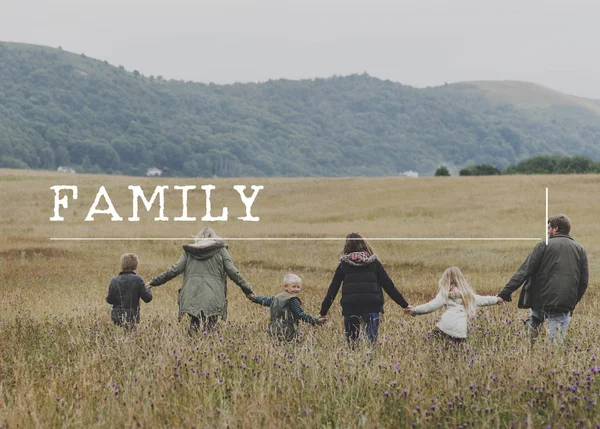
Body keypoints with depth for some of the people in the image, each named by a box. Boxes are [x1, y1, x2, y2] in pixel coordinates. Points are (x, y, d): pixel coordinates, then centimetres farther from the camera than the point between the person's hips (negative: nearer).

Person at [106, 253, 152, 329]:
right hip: (132, 317, -2)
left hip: (117, 316, 2)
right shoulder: (138, 280, -6)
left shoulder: (114, 281, 2)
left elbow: (109, 300, 7)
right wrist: (148, 290, 17)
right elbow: (147, 298, -5)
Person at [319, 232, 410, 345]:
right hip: (372, 307, 0)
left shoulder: (344, 264, 8)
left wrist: (323, 312, 15)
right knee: (372, 341, -1)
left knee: (351, 342, 10)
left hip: (350, 308, 0)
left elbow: (332, 289, 9)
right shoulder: (374, 262, 9)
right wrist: (404, 305, 12)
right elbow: (389, 286, 8)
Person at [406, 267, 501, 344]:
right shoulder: (467, 292, 19)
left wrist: (415, 310, 4)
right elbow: (481, 300, 31)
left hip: (445, 327, -4)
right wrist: (496, 299, 48)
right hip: (461, 331, 4)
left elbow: (433, 305, -1)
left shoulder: (445, 292, 7)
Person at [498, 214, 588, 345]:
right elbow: (584, 281, 10)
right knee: (556, 343, 2)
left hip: (542, 300, -2)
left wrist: (505, 292, -7)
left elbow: (524, 271, -7)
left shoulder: (544, 246, -2)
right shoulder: (580, 250, 10)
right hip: (566, 304, 2)